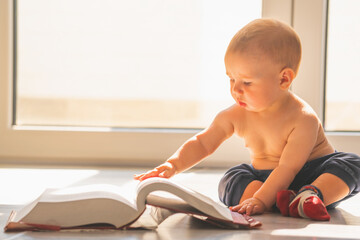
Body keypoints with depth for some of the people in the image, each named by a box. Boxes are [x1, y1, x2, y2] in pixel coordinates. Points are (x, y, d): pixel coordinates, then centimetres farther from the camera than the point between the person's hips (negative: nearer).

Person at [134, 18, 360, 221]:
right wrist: (173, 165, -22)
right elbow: (202, 143, -4)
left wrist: (260, 200, -44)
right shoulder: (236, 116, -11)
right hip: (264, 176, 5)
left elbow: (288, 168, -32)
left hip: (311, 173, -4)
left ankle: (312, 195, -50)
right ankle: (284, 200, -34)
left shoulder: (303, 119, -26)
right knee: (230, 180, -18)